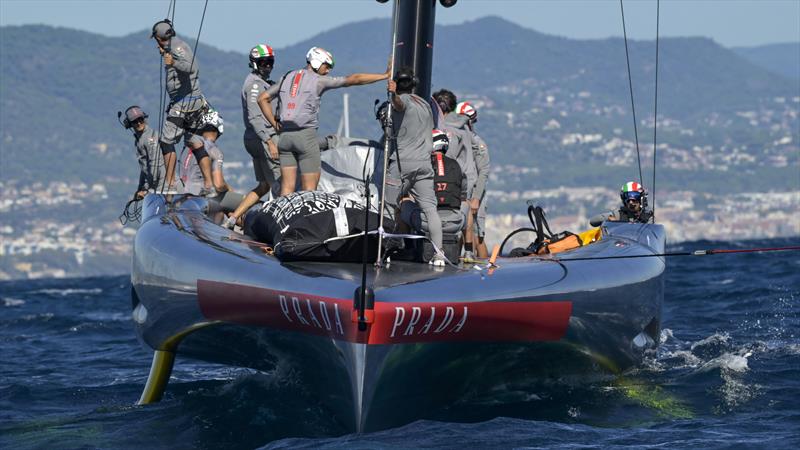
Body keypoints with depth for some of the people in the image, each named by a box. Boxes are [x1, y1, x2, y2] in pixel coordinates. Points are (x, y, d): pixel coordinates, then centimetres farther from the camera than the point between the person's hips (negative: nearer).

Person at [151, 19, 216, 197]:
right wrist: (165, 54, 45)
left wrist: (174, 62, -39)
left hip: (183, 102, -10)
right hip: (196, 100, 10)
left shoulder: (175, 46, -13)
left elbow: (190, 67, -30)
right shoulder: (180, 45, 17)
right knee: (194, 142, 12)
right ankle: (209, 186, 9)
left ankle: (170, 185, -8)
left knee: (167, 142, -5)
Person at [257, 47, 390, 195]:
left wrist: (275, 124, 12)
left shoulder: (287, 77, 16)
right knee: (309, 187, -1)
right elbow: (354, 79, 0)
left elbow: (262, 98, 15)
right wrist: (384, 76, 6)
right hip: (306, 135, -5)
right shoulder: (319, 80, 0)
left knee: (287, 186, 5)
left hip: (284, 135, 5)